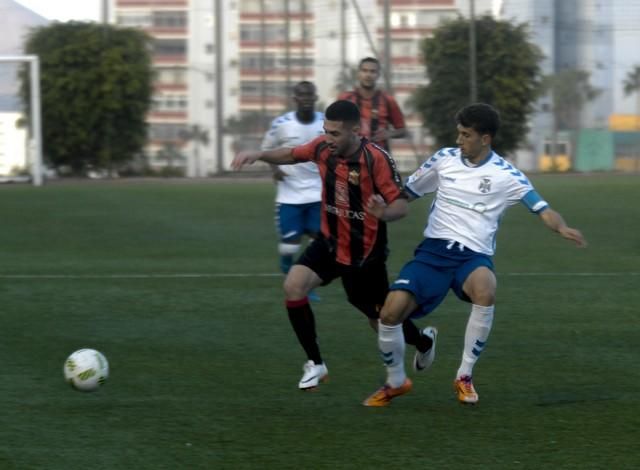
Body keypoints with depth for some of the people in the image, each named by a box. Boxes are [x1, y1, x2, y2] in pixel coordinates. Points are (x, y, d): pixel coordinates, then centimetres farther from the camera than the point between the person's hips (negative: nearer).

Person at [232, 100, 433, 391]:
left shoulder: (376, 159, -25)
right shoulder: (323, 147, -10)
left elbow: (401, 204, -23)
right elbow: (291, 155, 10)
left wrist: (384, 213, -46)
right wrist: (258, 155, -6)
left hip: (365, 253, -4)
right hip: (329, 242, 4)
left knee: (381, 320, 9)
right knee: (293, 287, -19)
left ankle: (422, 342, 46)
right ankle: (315, 364, -4)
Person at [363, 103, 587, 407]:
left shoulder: (505, 175, -2)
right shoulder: (444, 159, 7)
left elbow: (542, 210, -7)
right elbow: (407, 194, 20)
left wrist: (562, 228, -27)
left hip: (473, 256, -2)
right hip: (433, 250, 2)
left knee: (485, 291, -38)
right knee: (391, 312, -17)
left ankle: (465, 377, -18)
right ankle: (396, 382, 12)